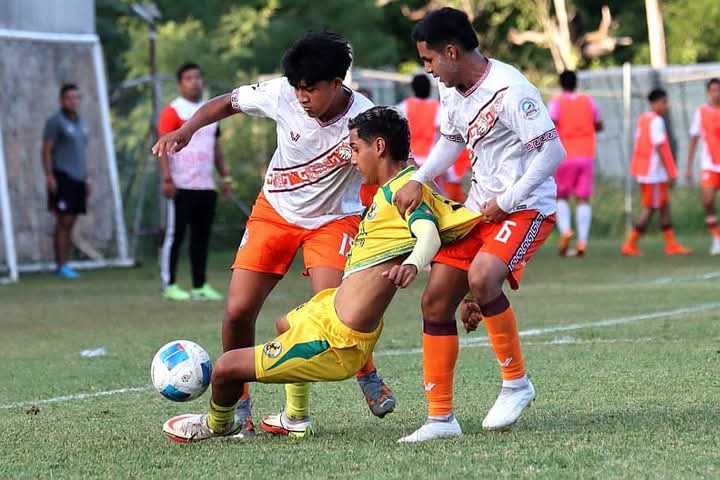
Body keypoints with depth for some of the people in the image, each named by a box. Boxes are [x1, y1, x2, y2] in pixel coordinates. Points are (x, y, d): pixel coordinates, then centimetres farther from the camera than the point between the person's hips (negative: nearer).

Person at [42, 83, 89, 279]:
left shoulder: (81, 123, 18)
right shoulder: (55, 122, -5)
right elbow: (46, 151, -9)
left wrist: (86, 179, 20)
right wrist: (49, 176, -17)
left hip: (78, 178, 7)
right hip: (62, 178, -7)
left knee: (70, 224, 7)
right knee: (63, 222, -9)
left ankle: (64, 265, 9)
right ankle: (61, 266, -9)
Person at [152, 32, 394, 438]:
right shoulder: (281, 93, -21)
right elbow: (227, 103, -1)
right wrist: (188, 129, -18)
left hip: (334, 218, -3)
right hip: (275, 210, 3)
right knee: (238, 311, -7)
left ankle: (369, 379, 7)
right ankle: (237, 403, 14)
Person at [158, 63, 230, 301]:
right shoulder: (173, 112, -5)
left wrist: (225, 176, 17)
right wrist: (167, 179, -18)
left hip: (206, 186, 7)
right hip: (181, 187, -7)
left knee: (202, 236, 8)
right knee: (175, 235, -4)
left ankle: (200, 285, 13)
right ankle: (169, 285, 0)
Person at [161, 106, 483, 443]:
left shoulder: (405, 187, -21)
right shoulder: (394, 187, 5)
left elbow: (430, 232, -38)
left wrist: (412, 264, -57)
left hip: (336, 342, -11)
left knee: (226, 368, -2)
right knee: (286, 325, 43)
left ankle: (217, 425, 30)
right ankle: (295, 421, 52)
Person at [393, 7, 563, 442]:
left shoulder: (510, 90, -21)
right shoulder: (451, 90, 5)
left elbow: (553, 150, -22)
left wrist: (505, 202, -18)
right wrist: (419, 181, 8)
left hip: (526, 208, -9)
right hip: (479, 207, 9)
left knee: (481, 276, -33)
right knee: (436, 302, 1)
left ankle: (516, 382, -14)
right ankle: (441, 417, 9)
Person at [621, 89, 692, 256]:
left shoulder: (642, 119, 12)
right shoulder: (657, 121, -15)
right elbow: (659, 148, -20)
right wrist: (669, 172, -19)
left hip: (644, 171, 9)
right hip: (654, 172, -9)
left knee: (665, 206, 12)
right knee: (650, 208, -3)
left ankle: (671, 244, 14)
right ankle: (630, 245, -2)